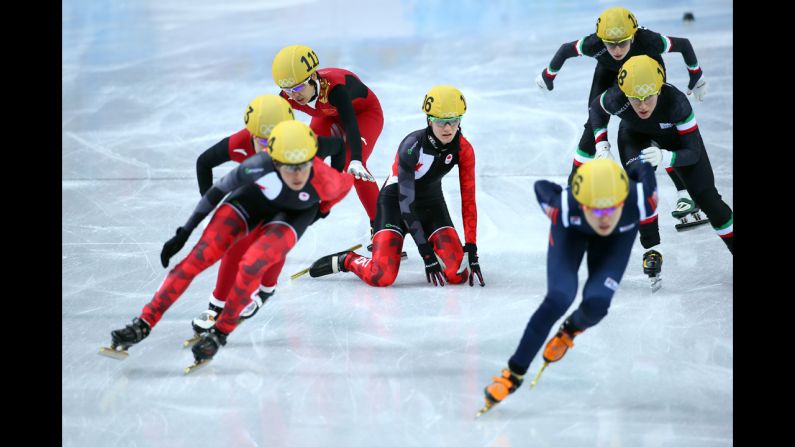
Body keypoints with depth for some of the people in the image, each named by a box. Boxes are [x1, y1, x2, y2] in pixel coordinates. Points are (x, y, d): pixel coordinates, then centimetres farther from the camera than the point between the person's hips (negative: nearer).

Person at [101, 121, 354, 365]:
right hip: (255, 198, 1)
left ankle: (221, 333, -4)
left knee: (251, 265, -25)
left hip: (293, 214, -1)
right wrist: (183, 234, -15)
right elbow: (221, 189, -19)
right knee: (200, 258, -10)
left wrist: (320, 211, 3)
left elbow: (347, 182, -12)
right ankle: (144, 324, -2)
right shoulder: (258, 166, -37)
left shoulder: (324, 180, -37)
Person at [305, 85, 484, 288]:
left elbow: (468, 200, -12)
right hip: (395, 201, -4)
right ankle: (345, 261, 8)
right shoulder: (412, 145, -29)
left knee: (458, 274, -17)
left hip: (432, 203, 4)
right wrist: (426, 252, -30)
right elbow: (406, 201, -29)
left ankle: (440, 255, 19)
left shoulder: (463, 149, -15)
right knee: (381, 277, -24)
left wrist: (471, 250, -18)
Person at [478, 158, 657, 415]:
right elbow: (541, 186, -18)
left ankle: (570, 330, 21)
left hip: (620, 236, 1)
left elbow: (645, 170, -19)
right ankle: (514, 373, -5)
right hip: (572, 230, -1)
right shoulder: (564, 207, -43)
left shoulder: (639, 202, -43)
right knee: (558, 299, -21)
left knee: (596, 303, -19)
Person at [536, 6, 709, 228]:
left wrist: (696, 76, -10)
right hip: (609, 72, 1)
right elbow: (566, 49, -19)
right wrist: (548, 74, -2)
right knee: (595, 125, -4)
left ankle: (685, 195, -7)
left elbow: (684, 44, -24)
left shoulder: (648, 41, -42)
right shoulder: (594, 44, -40)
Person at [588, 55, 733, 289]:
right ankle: (652, 252, -8)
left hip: (673, 133, 0)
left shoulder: (676, 101, -41)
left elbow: (693, 152, -34)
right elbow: (596, 109, -10)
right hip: (635, 135, 0)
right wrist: (602, 146, -18)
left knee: (705, 195, -3)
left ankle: (731, 242, 19)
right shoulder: (616, 99, -36)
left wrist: (665, 157, -52)